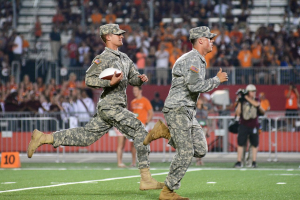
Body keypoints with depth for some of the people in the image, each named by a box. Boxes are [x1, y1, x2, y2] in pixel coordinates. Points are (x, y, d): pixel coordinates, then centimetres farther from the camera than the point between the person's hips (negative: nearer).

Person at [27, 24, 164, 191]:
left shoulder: (124, 58, 17)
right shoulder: (103, 58, -10)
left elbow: (132, 78, 24)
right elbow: (89, 79, -15)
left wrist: (140, 78, 1)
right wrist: (110, 82, -25)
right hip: (111, 106, -9)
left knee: (85, 137, 11)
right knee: (140, 132, -10)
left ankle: (43, 138, 16)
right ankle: (146, 179, -9)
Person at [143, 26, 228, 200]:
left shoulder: (199, 61, 19)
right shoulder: (192, 59, -13)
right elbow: (195, 86, -23)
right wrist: (217, 80, -13)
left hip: (188, 113, 9)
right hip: (177, 109, -9)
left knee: (200, 151, -1)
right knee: (185, 153, -11)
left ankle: (166, 131, 9)